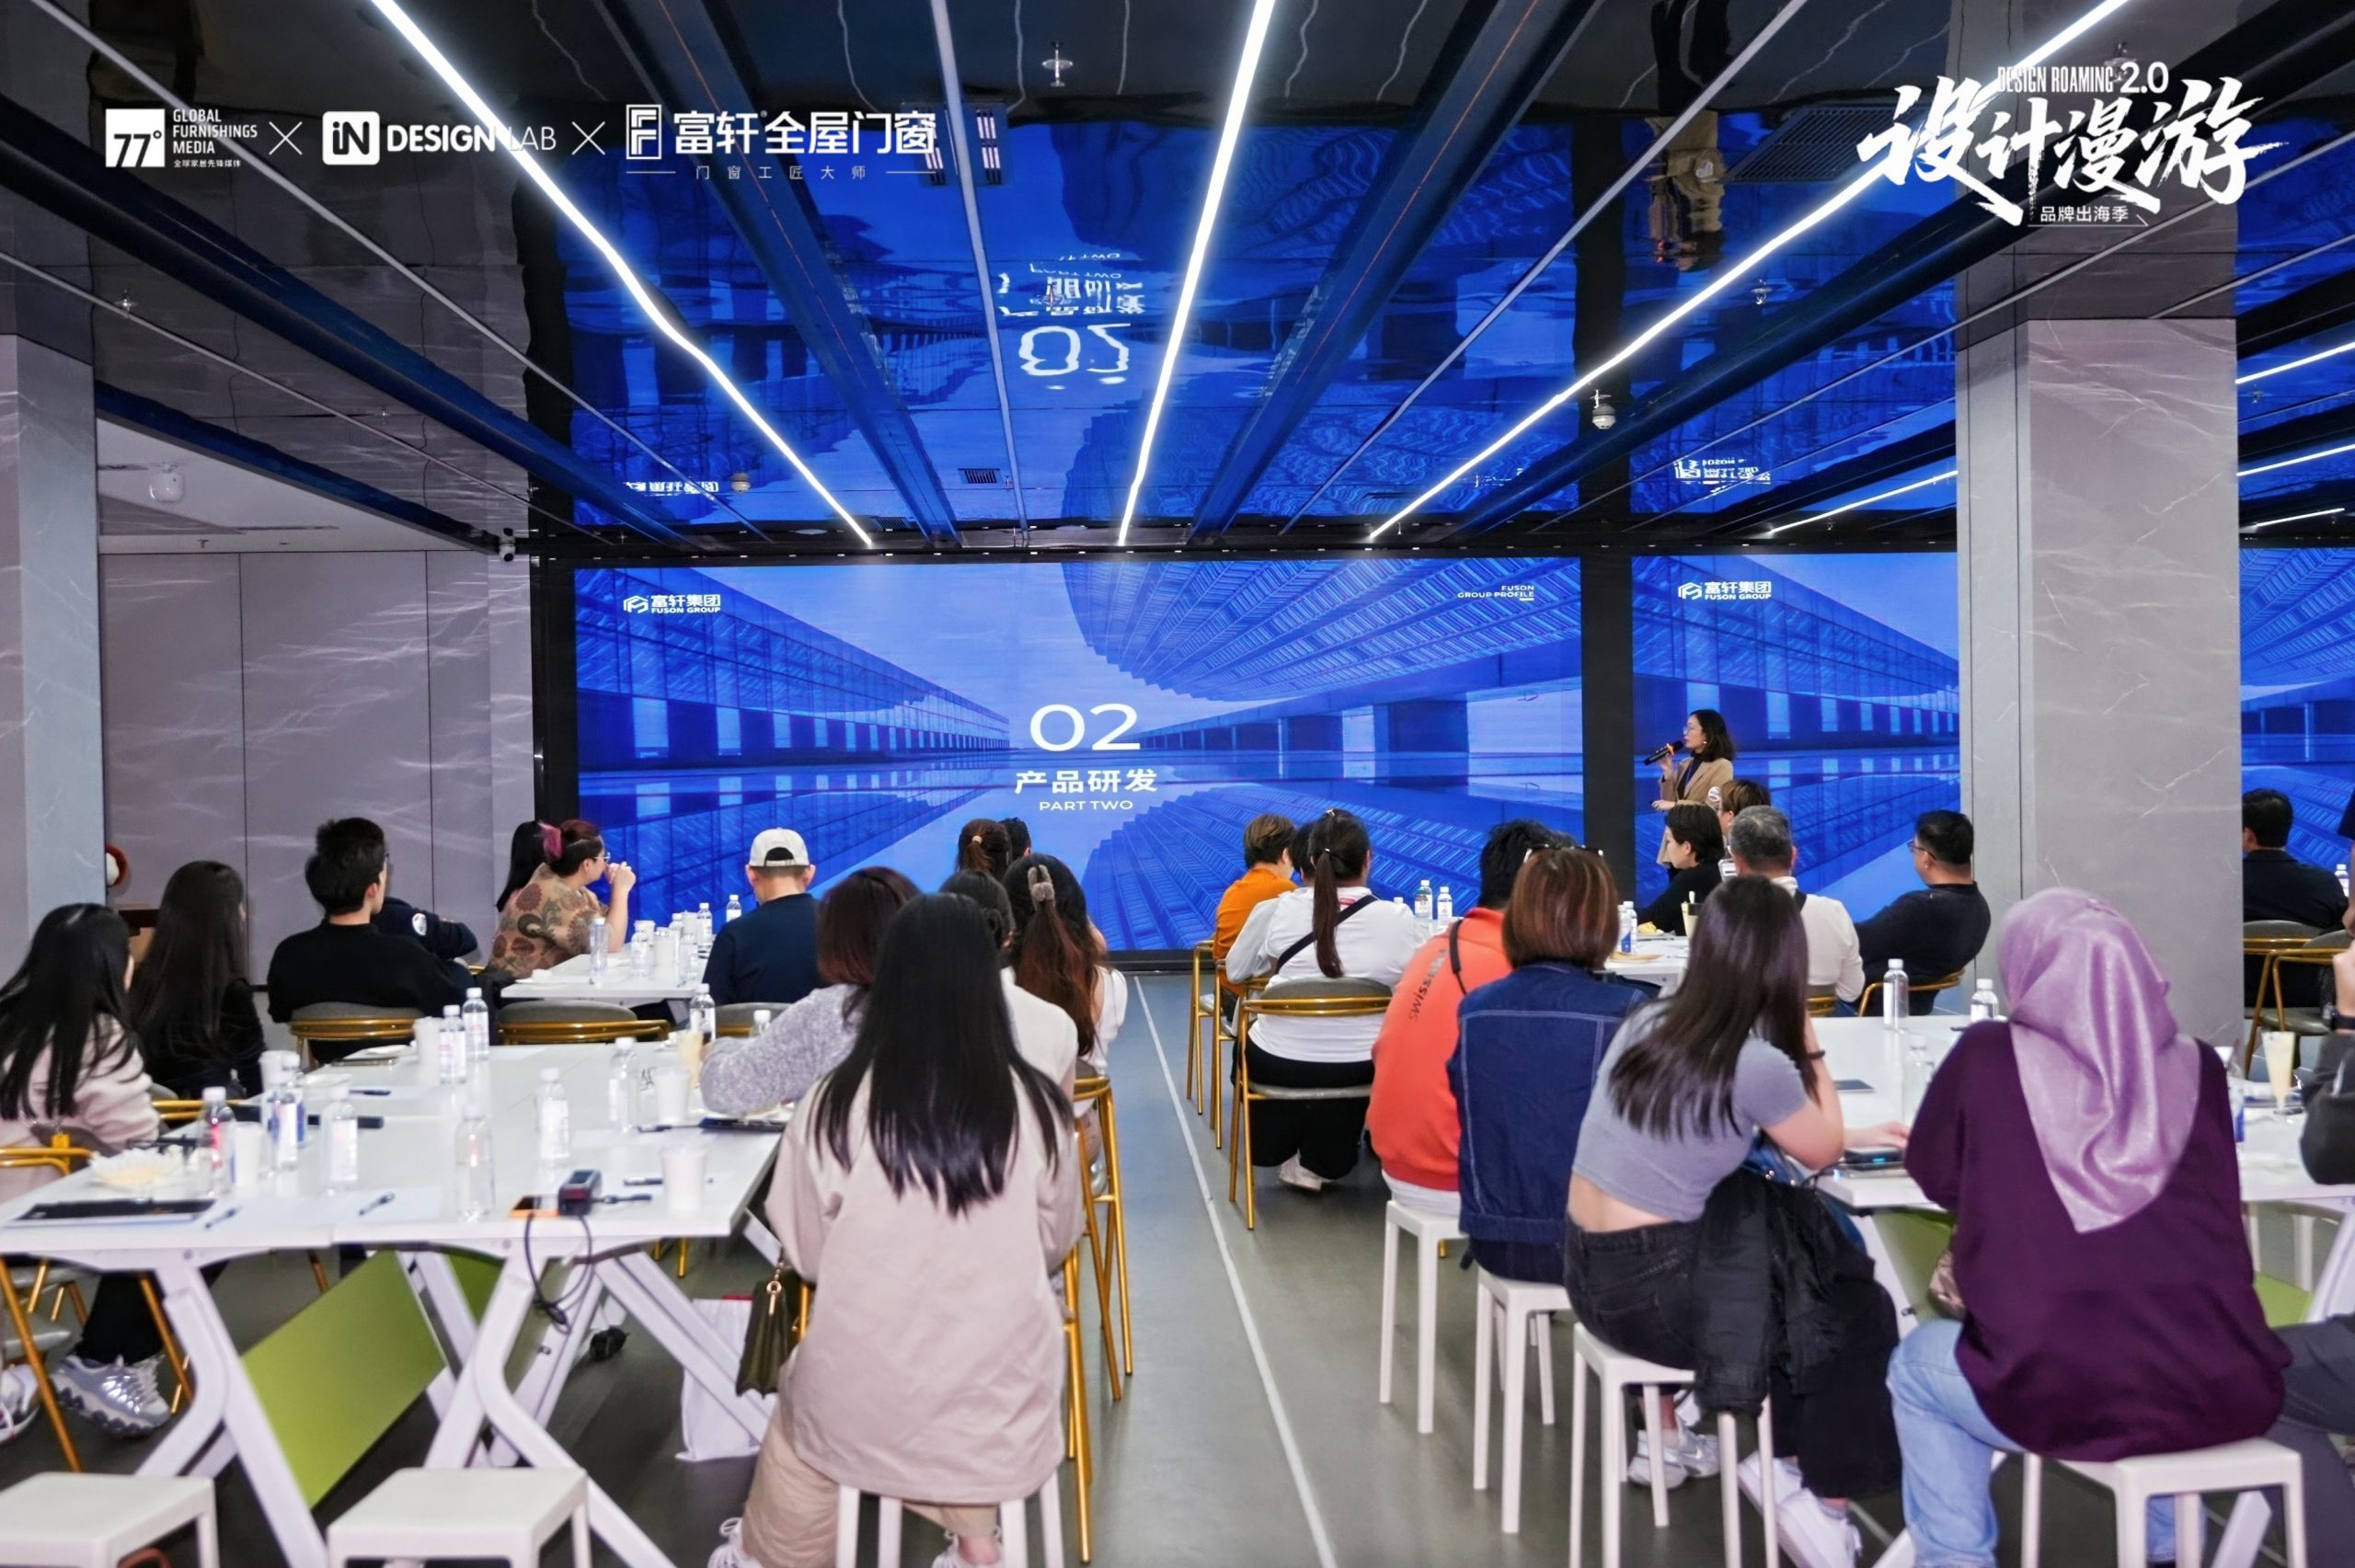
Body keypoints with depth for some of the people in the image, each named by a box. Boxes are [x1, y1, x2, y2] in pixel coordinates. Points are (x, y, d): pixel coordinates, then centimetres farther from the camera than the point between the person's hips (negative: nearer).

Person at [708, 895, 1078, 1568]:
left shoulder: (836, 1106, -16)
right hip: (1000, 1388, 1)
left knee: (798, 1418, 33)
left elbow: (805, 1253, -1)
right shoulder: (1035, 1105, -14)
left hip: (865, 1393, 0)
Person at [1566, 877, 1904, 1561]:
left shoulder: (1650, 1020, 2)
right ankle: (1822, 1498, 24)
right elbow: (1821, 1150, 1)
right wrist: (1807, 1041, 3)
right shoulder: (1756, 1062, -19)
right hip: (1647, 1290, -7)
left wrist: (1857, 1135, 17)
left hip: (1590, 1268, 7)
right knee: (1861, 1314, 11)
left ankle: (1673, 1437, 39)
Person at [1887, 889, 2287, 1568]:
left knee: (1917, 1364, 27)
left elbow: (1933, 1174, 13)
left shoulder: (1988, 1055, -3)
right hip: (2225, 1393, 4)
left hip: (2061, 1396, -3)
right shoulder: (2198, 1067, 5)